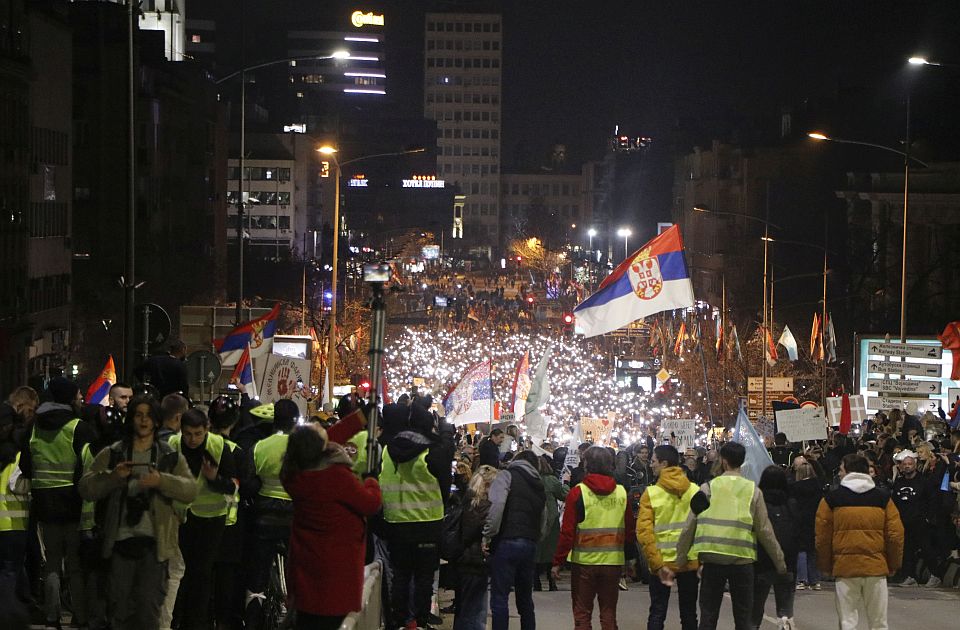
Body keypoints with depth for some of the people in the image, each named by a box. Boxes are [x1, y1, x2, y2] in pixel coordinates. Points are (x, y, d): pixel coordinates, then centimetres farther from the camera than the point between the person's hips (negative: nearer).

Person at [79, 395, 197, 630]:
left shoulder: (171, 457, 9)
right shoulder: (111, 455, 10)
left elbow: (190, 490, -4)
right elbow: (86, 488, 1)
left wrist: (161, 481, -20)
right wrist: (113, 476, -16)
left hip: (153, 542, -1)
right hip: (121, 540, 1)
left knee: (149, 605, -3)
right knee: (120, 605, 5)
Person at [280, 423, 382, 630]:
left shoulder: (294, 475, -6)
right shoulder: (338, 476, -27)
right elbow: (371, 505, -17)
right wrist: (371, 483, 5)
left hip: (305, 562, 6)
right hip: (336, 566, -6)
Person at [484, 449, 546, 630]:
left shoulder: (507, 475, 0)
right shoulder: (539, 485, 20)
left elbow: (497, 504, -17)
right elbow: (542, 522, 17)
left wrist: (488, 535, -14)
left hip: (507, 542, -6)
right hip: (530, 544, 6)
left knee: (499, 598, -4)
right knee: (525, 599, 15)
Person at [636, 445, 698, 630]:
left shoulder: (651, 493, -9)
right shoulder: (695, 491, -3)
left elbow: (644, 533, -15)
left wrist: (657, 565, -14)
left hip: (661, 564, -2)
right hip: (690, 562, 2)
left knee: (657, 614, 6)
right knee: (689, 614, 12)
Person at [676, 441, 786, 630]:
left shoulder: (708, 488, 0)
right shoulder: (753, 490, 2)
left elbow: (689, 526, 1)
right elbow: (764, 530, 2)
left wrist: (681, 557, 12)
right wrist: (779, 561, 12)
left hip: (712, 559, 0)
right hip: (743, 559, 0)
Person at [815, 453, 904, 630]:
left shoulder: (831, 499, -1)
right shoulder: (883, 498, 4)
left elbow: (822, 537, 1)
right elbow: (896, 535, 2)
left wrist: (826, 566, 12)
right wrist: (894, 565, 13)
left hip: (844, 567, -1)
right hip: (876, 567, 1)